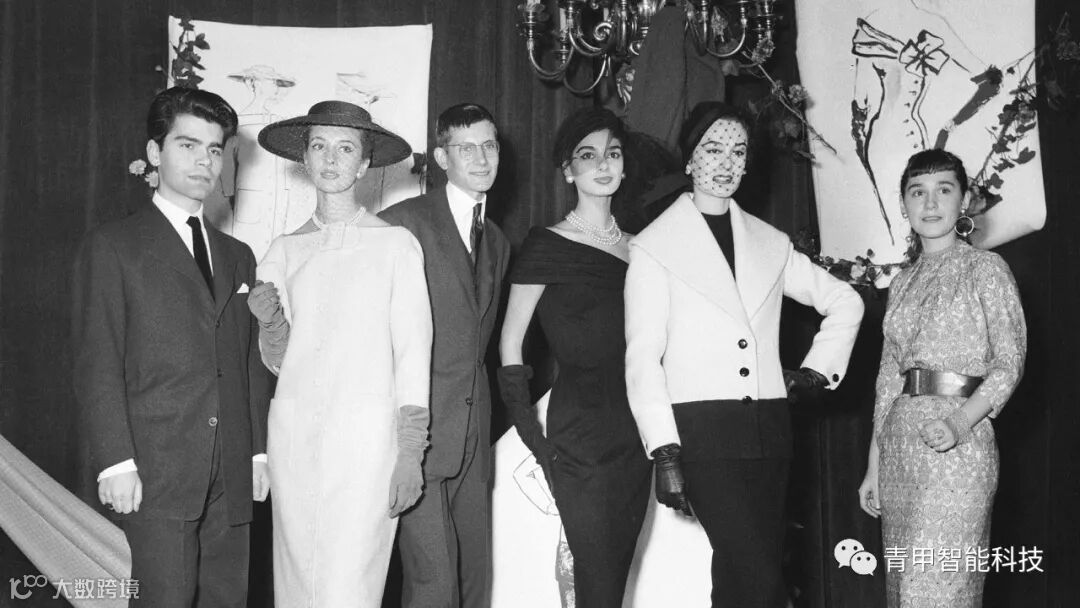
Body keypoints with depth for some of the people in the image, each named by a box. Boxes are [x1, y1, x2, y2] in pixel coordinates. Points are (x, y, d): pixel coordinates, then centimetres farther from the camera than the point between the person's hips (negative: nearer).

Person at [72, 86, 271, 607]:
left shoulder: (237, 256, 19)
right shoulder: (112, 246, 2)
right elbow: (97, 363, -4)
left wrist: (259, 450, 9)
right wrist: (115, 461, -12)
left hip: (232, 477, 5)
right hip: (155, 475, -5)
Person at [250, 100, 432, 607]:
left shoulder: (395, 244, 0)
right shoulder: (284, 250, 12)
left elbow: (413, 351, 0)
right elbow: (278, 360, 15)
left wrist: (410, 453, -6)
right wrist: (268, 322, -7)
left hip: (366, 436, -4)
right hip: (293, 432, 4)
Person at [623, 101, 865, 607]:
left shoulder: (771, 243, 14)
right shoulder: (653, 247, 1)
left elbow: (845, 301, 27)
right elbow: (642, 357, -4)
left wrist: (819, 367, 14)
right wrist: (663, 452, -11)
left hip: (769, 429, 5)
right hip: (701, 428, -5)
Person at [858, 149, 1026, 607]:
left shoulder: (985, 268, -1)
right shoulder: (903, 282, 15)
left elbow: (1009, 363, -6)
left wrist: (960, 422, -22)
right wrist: (873, 465, 13)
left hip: (957, 444, -6)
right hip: (899, 440, 6)